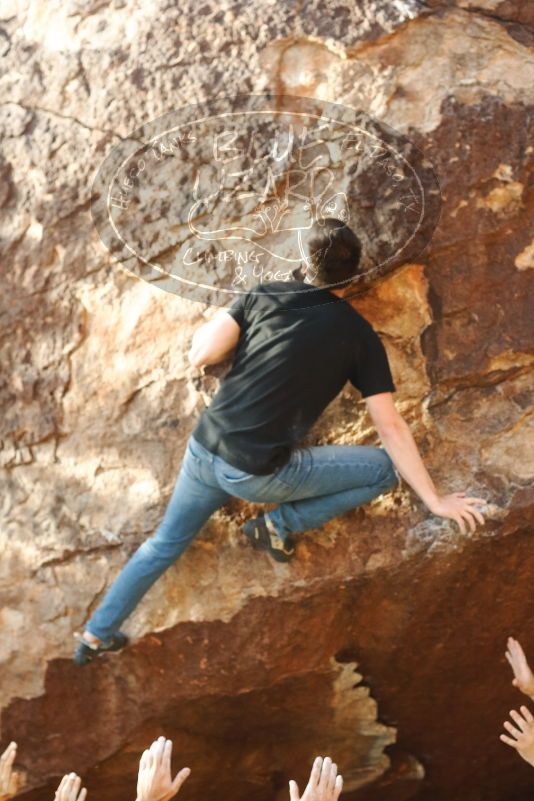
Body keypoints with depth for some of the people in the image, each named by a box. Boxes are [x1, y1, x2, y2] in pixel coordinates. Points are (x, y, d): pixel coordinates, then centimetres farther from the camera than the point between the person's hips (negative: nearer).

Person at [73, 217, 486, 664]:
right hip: (258, 474, -5)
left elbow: (201, 356, 0)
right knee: (384, 469, 5)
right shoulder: (358, 334, -2)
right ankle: (279, 526, 5)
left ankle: (96, 635, 32)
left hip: (203, 451, 5)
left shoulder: (265, 295, 3)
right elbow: (392, 429, -2)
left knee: (165, 544, 27)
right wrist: (435, 500, 5)